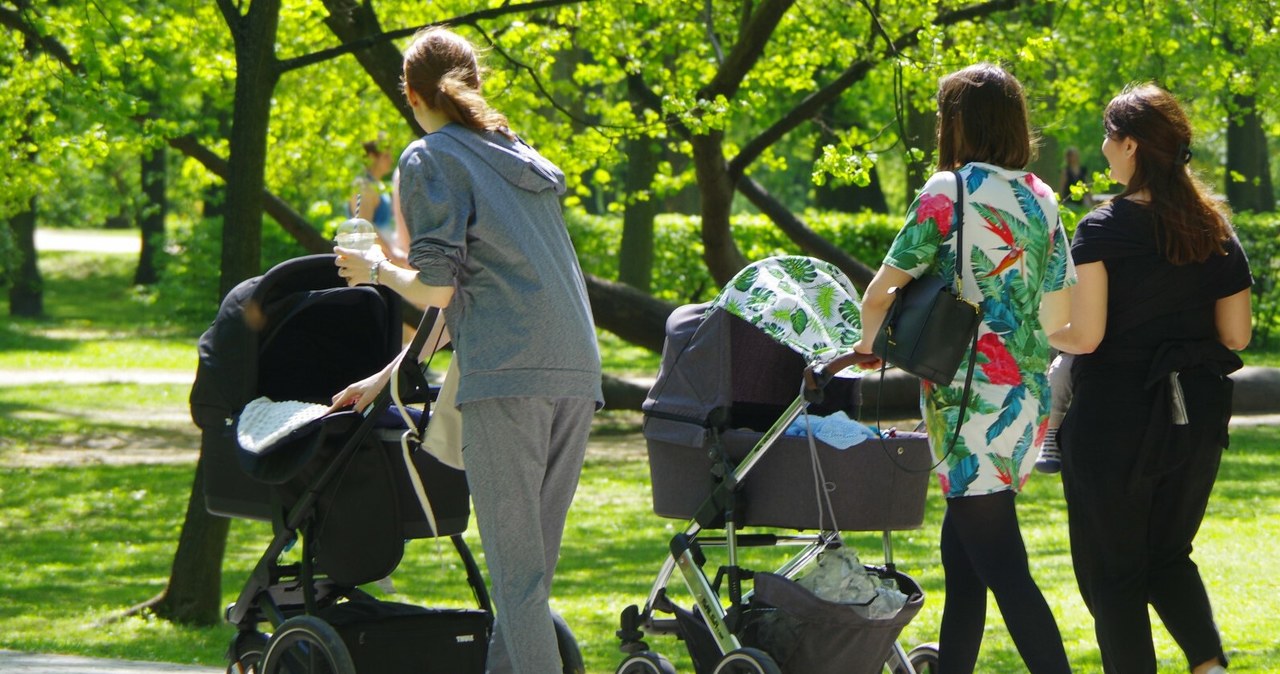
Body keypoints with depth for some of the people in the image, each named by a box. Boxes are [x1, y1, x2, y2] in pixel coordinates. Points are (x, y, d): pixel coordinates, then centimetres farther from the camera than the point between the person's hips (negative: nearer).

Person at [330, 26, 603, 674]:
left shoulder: (428, 160, 3)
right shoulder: (520, 155, 26)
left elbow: (436, 288, -7)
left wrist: (373, 269, 13)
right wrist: (388, 375, 37)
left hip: (507, 375, -7)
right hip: (577, 372, 7)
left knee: (515, 567, -7)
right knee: (532, 557, 11)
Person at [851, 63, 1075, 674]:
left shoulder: (951, 189, -9)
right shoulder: (1041, 199, 10)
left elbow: (882, 291, -7)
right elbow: (1061, 314, 15)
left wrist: (868, 344, 13)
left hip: (972, 395, -8)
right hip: (1029, 391, 8)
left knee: (1000, 565, -8)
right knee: (961, 549, 16)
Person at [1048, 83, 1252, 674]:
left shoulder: (1103, 230, -13)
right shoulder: (1215, 230, 2)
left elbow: (1086, 336, -19)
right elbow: (1236, 335, 4)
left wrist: (1047, 335, 2)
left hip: (1114, 422, -5)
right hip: (1196, 420, 5)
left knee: (1113, 571, 7)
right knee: (1169, 556, 20)